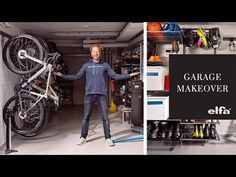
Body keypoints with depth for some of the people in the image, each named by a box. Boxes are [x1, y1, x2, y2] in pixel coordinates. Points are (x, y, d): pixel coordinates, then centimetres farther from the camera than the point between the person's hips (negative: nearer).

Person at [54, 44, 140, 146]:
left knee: (105, 117, -1)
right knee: (86, 117, 4)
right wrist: (61, 75, 3)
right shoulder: (86, 65, 11)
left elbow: (116, 76, 7)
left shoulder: (105, 65, 9)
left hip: (101, 94, 0)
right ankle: (83, 137, 15)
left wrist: (130, 75, -3)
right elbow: (77, 77, 9)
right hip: (89, 94, 1)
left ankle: (108, 138, 7)